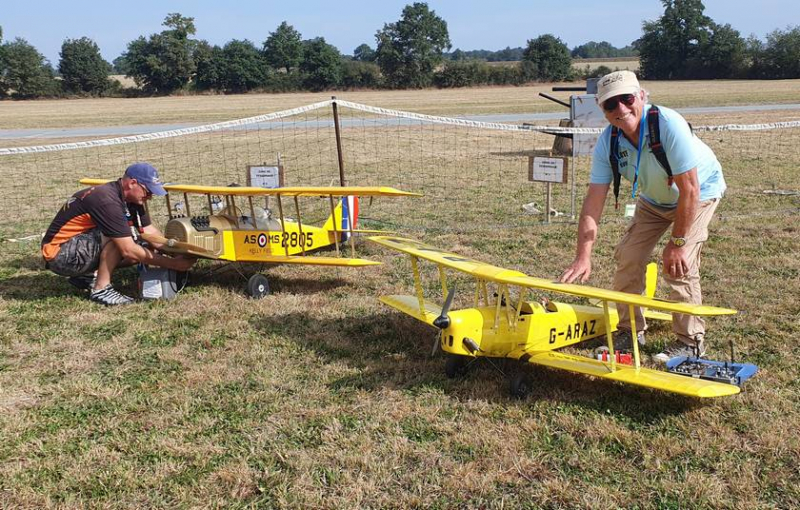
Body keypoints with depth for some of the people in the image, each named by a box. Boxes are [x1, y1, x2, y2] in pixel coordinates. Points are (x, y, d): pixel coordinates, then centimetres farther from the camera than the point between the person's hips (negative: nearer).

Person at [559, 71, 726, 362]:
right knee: (627, 257, -3)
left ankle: (691, 342, 4)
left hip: (700, 192, -5)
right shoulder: (607, 143, -20)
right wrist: (583, 257, -31)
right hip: (654, 199, 5)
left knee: (679, 265, -16)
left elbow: (689, 189, -33)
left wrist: (677, 242, -27)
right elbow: (593, 202, -23)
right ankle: (631, 331, 17)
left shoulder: (669, 125, -36)